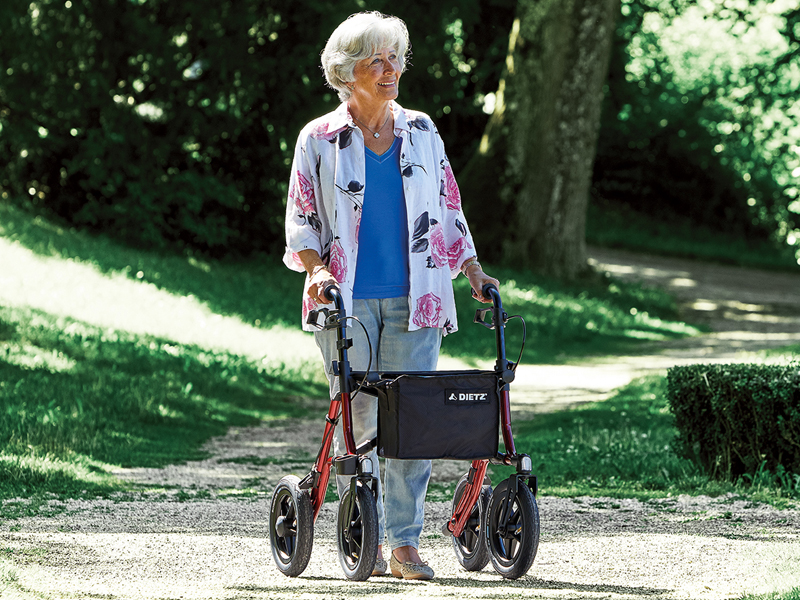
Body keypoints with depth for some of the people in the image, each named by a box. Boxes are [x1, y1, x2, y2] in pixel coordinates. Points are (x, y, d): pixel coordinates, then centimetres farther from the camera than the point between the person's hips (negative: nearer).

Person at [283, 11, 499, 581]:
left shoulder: (421, 132, 12)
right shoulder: (320, 138, 4)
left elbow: (447, 208, 17)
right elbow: (301, 215, 6)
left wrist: (474, 272, 8)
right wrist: (316, 267, -11)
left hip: (414, 298, 2)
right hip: (347, 298, -2)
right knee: (357, 420, -2)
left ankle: (405, 543, 0)